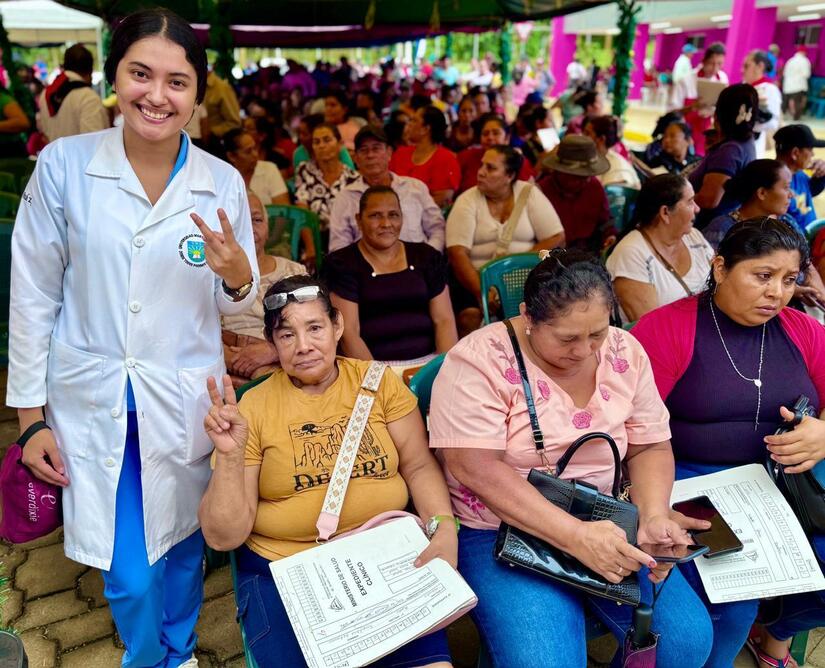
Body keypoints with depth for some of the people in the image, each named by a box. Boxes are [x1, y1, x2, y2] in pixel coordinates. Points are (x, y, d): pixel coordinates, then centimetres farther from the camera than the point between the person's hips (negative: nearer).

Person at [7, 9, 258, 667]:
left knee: (183, 546, 18)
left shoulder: (223, 183, -5)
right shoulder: (63, 164, -7)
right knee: (128, 574, 5)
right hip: (91, 402, -1)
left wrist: (238, 278, -19)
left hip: (186, 404, 1)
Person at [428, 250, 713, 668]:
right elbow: (477, 468, -23)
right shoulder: (480, 361, -17)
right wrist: (577, 537, -28)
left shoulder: (624, 352, -1)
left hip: (607, 527, 5)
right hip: (502, 532, -4)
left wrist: (654, 517, -15)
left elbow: (650, 447, 5)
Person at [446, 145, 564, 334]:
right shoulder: (467, 201, -1)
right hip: (476, 277, -1)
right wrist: (481, 292, -25)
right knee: (471, 315, -28)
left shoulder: (530, 194, 2)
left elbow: (557, 239, -1)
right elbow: (457, 253, -12)